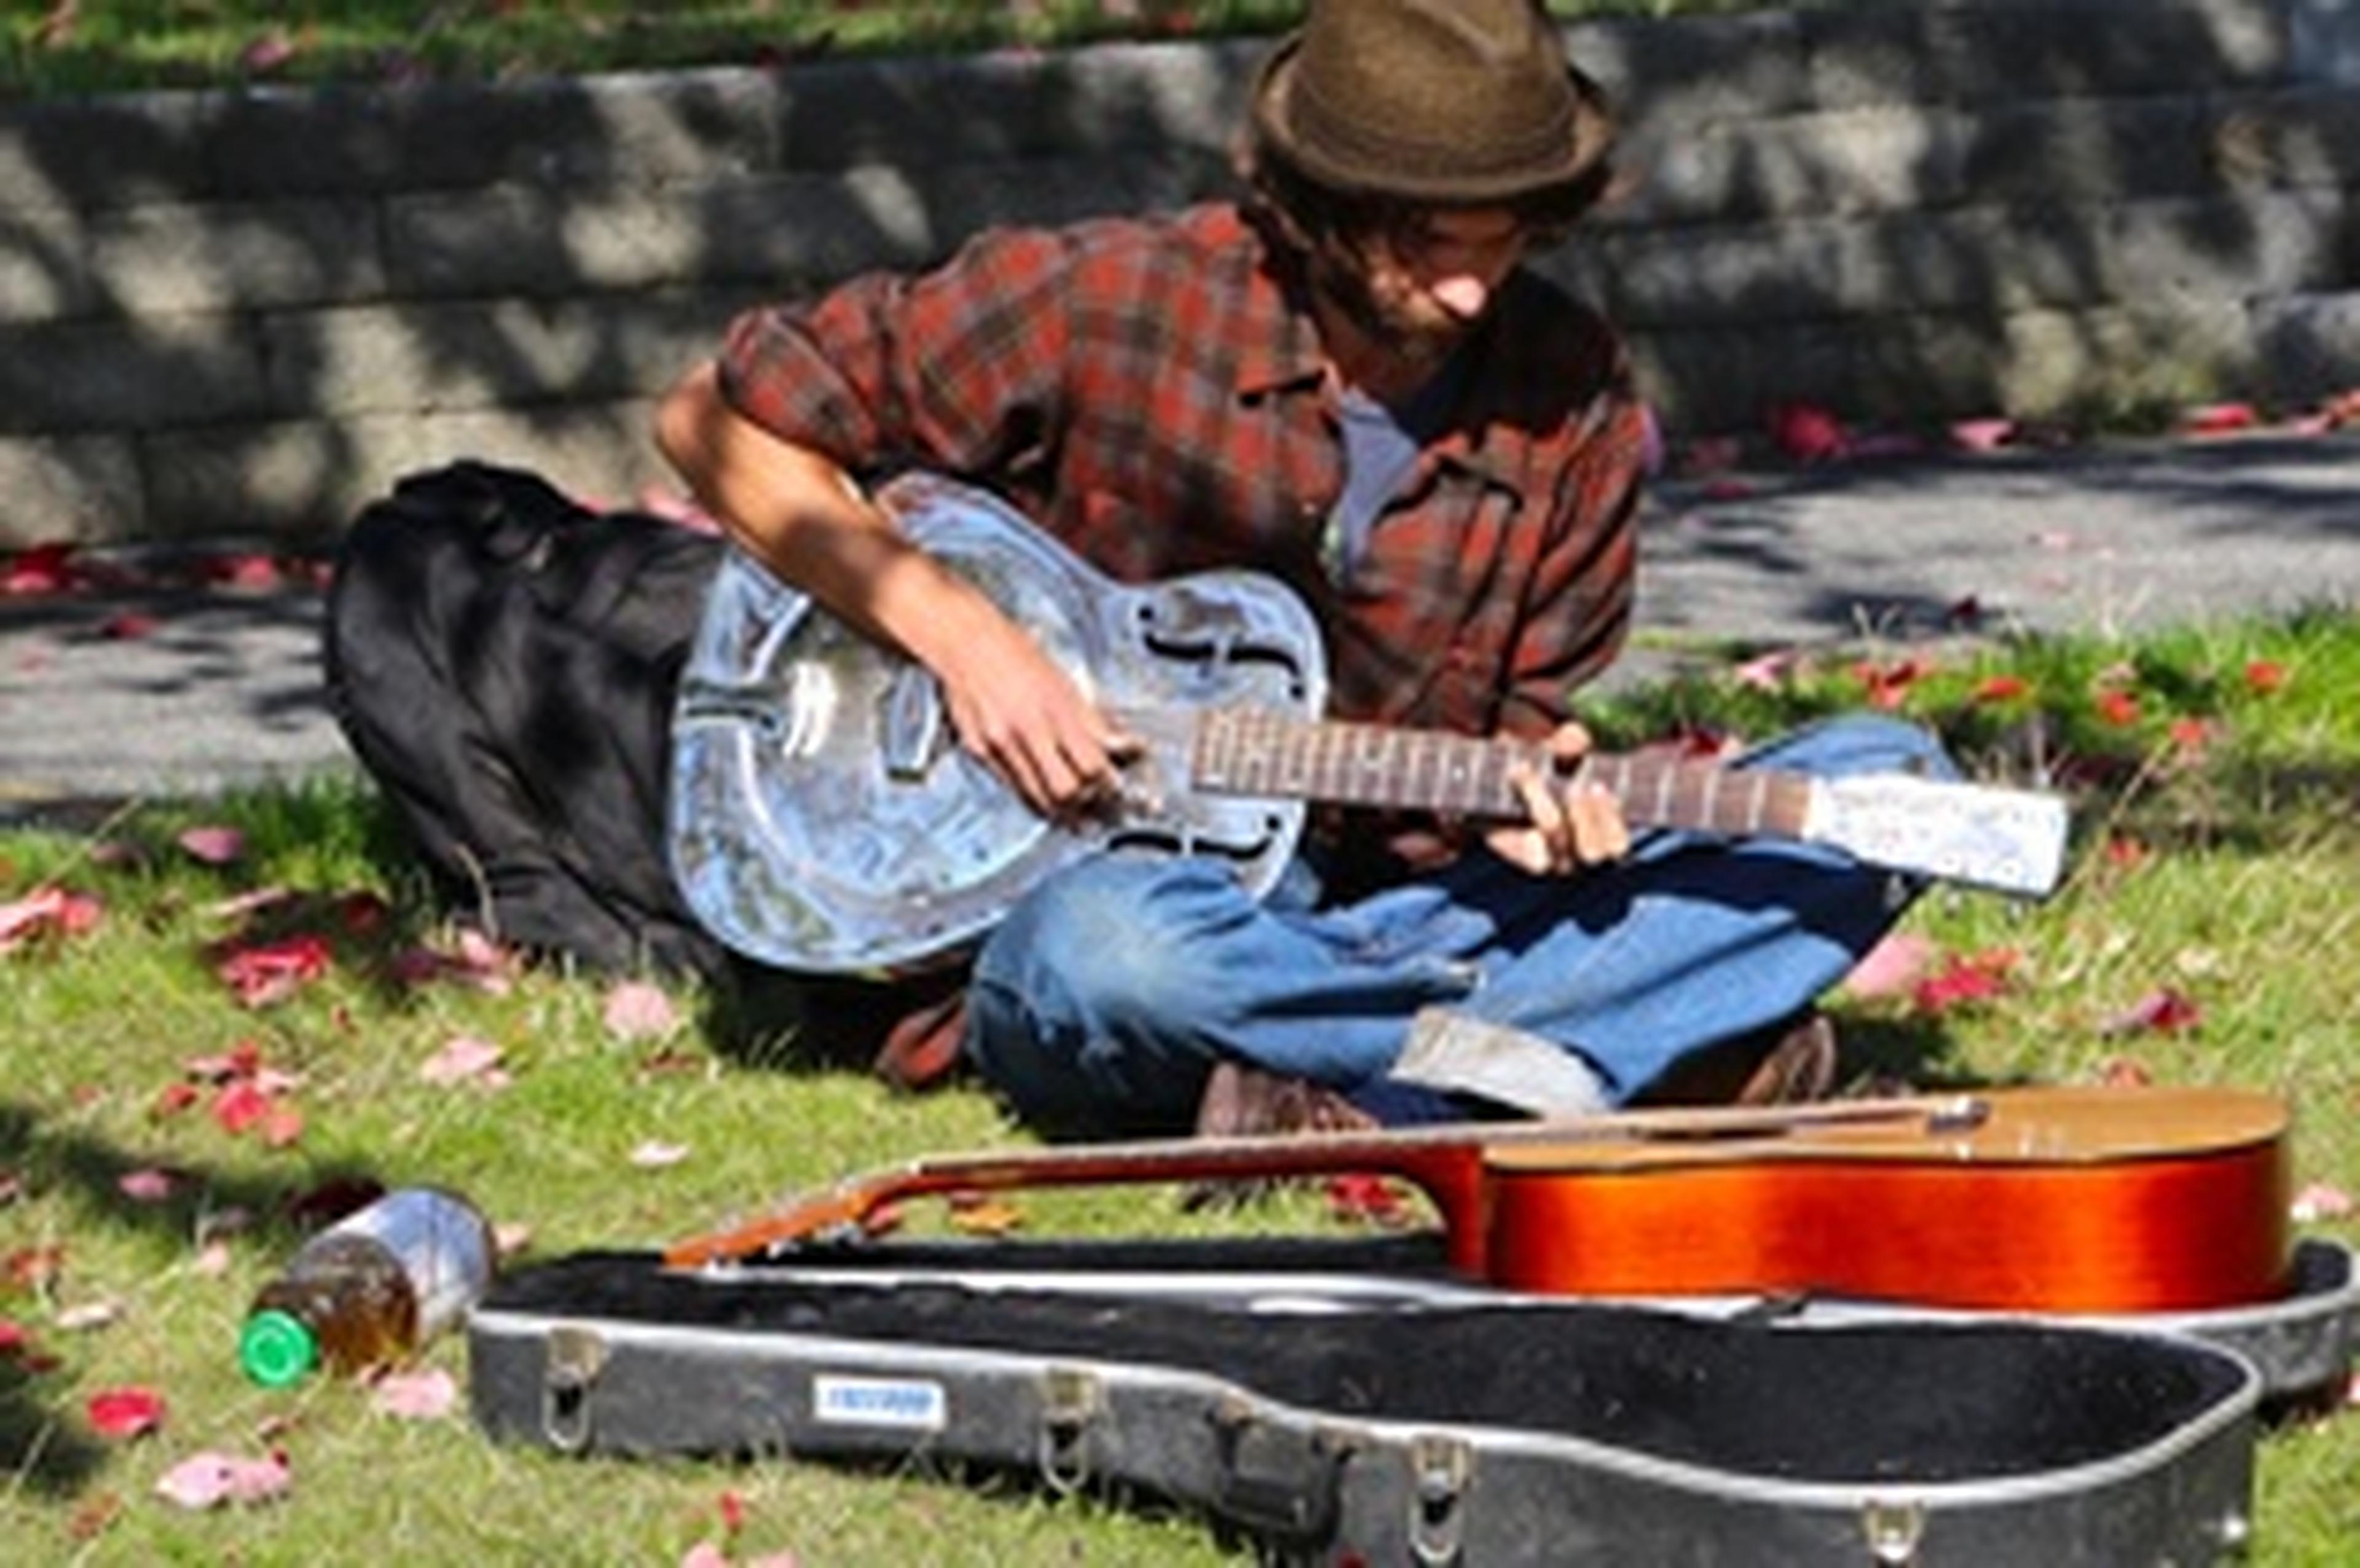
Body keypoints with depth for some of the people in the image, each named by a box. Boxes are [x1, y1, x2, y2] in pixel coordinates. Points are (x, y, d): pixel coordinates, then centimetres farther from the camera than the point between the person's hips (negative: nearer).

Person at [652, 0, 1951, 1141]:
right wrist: (957, 632, -14)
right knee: (1104, 947, -42)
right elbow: (720, 419, -3)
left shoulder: (1575, 404, 1)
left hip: (1413, 908, 4)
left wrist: (1530, 799, -14)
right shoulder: (1105, 308, -8)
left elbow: (1527, 717, 11)